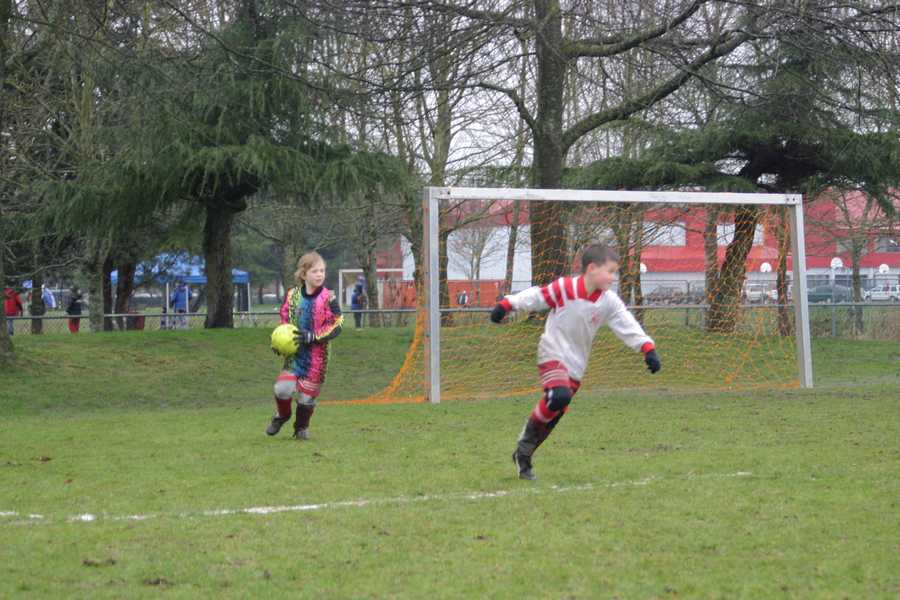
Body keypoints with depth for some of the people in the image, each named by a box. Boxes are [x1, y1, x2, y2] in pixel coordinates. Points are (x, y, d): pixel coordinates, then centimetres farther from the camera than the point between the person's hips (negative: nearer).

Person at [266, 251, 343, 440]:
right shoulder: (292, 295, 1)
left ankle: (302, 426, 31)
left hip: (317, 355, -2)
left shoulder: (328, 298, -10)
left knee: (308, 394, 4)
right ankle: (281, 415, 23)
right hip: (295, 352, 2)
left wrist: (311, 336, -19)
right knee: (283, 388, -10)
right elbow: (284, 320, 15)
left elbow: (336, 326, -10)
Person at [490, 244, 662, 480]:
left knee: (554, 415, 6)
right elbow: (536, 296, -7)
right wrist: (506, 304, -8)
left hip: (576, 364, 5)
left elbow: (628, 326, -8)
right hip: (552, 354, -5)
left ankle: (523, 456, 22)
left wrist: (648, 348, -20)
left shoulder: (609, 301, -6)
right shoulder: (564, 288, -17)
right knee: (560, 396, -30)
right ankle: (527, 438, -7)